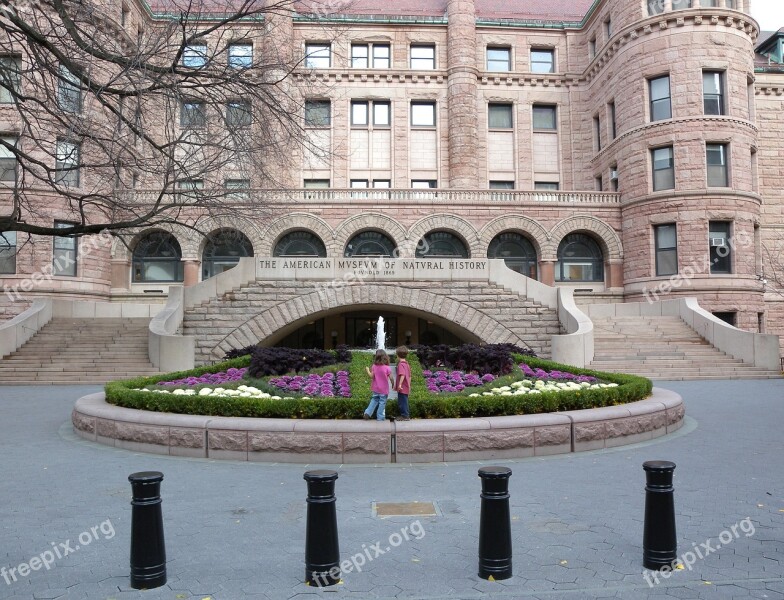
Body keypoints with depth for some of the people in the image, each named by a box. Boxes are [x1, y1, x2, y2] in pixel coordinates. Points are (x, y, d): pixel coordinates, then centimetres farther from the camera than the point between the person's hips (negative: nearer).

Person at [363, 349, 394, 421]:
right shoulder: (387, 368, -14)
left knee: (374, 400, 19)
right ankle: (380, 417, 10)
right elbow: (391, 378, -11)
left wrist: (368, 370, 13)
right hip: (384, 389, -3)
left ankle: (367, 413, 12)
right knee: (382, 402, 7)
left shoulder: (374, 366, -6)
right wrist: (393, 384, 7)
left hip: (375, 388, 4)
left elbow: (372, 376, -4)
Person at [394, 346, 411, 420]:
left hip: (402, 388, -9)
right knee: (404, 401, 17)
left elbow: (402, 375, -28)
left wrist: (399, 384, -31)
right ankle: (405, 415, 23)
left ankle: (405, 416, 2)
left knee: (402, 402, -2)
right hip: (406, 388, 9)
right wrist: (409, 386, 25)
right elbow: (409, 376, 18)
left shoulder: (401, 364, -15)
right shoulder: (407, 364, 13)